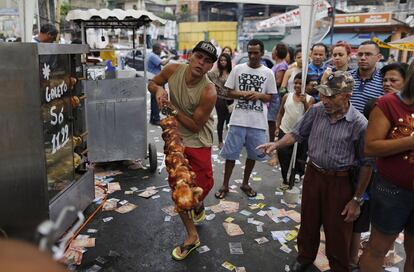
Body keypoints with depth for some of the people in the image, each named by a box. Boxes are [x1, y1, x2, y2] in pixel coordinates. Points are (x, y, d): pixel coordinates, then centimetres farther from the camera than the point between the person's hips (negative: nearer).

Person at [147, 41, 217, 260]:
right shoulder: (173, 70, -13)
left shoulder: (208, 92, -26)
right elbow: (152, 83, 7)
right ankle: (192, 236, 22)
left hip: (198, 141, -3)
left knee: (204, 185, 5)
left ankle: (198, 205, 46)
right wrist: (159, 89, -16)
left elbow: (195, 126, -19)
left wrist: (173, 109, -23)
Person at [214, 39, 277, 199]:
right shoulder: (237, 69, 1)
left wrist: (259, 95, -14)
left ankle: (245, 184, 30)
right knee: (231, 153, 4)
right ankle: (225, 185, 19)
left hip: (258, 121, 1)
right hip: (238, 119, -1)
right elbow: (229, 92, 3)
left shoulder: (268, 73, 3)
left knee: (253, 154, 11)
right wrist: (243, 94, -16)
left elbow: (270, 97, 7)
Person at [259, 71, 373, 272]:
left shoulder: (359, 123, -17)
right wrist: (276, 144, -15)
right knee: (308, 222, 19)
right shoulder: (316, 111, -6)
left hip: (340, 182, -3)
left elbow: (366, 164, -10)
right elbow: (297, 134, 5)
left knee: (337, 233, 11)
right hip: (313, 174, 4)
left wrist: (356, 199, -7)